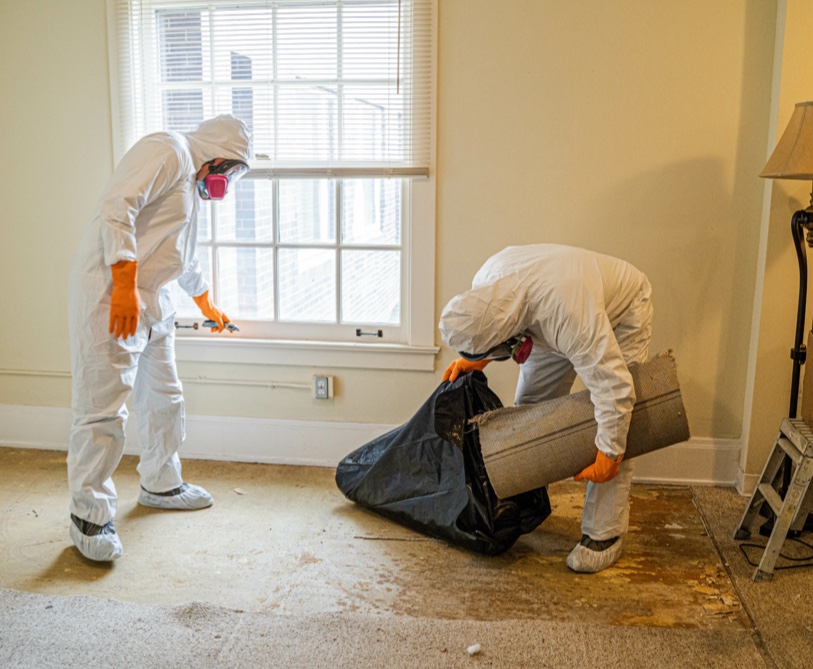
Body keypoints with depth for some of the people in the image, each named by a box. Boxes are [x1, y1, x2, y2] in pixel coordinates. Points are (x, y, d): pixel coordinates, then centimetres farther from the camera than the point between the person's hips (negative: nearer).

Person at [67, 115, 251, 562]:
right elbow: (116, 207, -23)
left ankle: (160, 484, 32)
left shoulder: (191, 182, 23)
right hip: (110, 294, -10)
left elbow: (185, 257, 36)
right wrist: (125, 285, -28)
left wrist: (207, 305, 47)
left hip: (151, 301, 10)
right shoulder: (166, 151, -8)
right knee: (103, 408, -8)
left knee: (163, 399, 16)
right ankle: (89, 516, 2)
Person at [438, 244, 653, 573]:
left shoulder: (566, 312, -46)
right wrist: (476, 360, -10)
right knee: (530, 405, 5)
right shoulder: (484, 283, -24)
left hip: (620, 312, -7)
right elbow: (485, 331, 2)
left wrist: (609, 452, -35)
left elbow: (612, 384, -40)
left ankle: (603, 534, -6)